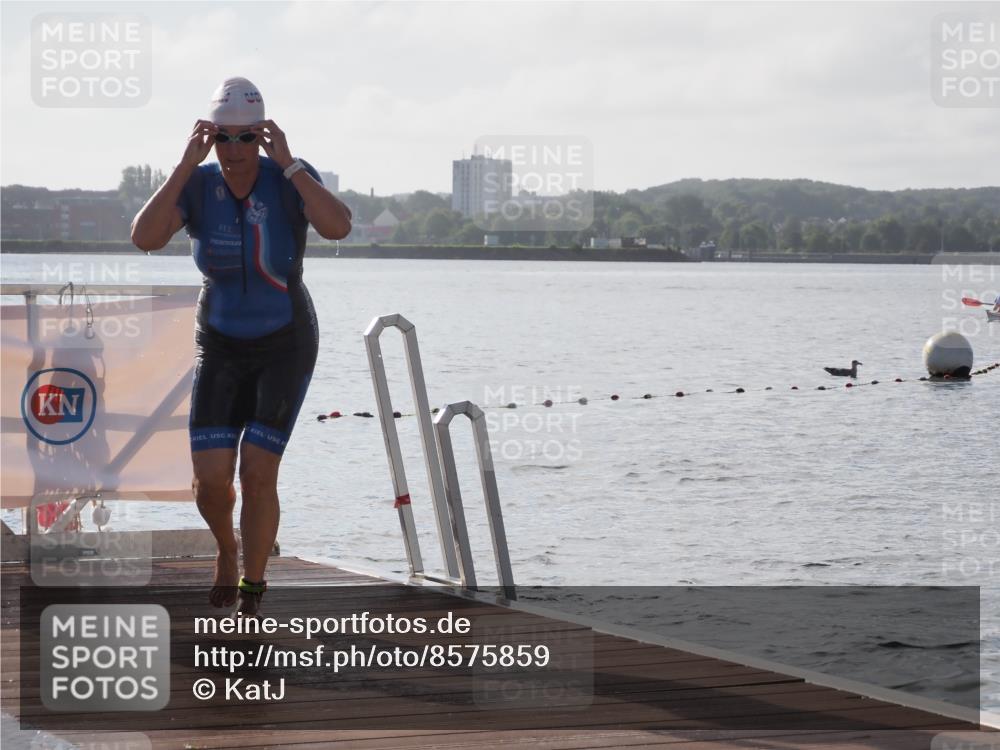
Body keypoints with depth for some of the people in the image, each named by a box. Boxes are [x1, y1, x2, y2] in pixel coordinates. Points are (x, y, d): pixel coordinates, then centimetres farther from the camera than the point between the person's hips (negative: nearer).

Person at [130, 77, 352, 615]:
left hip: (286, 347, -2)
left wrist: (286, 163, -31)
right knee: (210, 479, -9)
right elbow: (144, 238, -27)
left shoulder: (290, 178, -15)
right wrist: (186, 164, -26)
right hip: (221, 348, 2)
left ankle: (251, 600, 4)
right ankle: (228, 549, 28)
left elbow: (338, 227, -34)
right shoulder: (197, 186, -10)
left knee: (257, 473, -14)